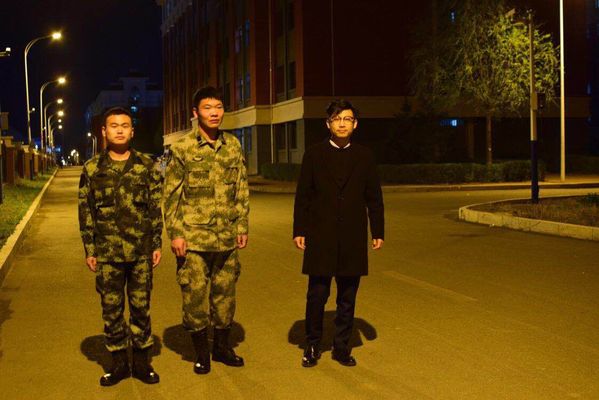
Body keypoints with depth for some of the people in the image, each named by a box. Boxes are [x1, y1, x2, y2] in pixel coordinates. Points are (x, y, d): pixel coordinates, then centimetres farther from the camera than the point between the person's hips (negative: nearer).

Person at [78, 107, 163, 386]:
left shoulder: (146, 165, 3)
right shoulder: (92, 169, 2)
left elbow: (156, 207, 5)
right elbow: (85, 211, 4)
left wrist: (157, 244, 1)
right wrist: (89, 250, 1)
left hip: (141, 251, 0)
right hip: (107, 253, 0)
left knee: (141, 307, 8)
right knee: (111, 309, 8)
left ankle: (142, 362, 21)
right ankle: (118, 363, 21)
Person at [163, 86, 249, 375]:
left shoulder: (233, 145, 6)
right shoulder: (182, 148, -5)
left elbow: (242, 189, 12)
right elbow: (171, 194, -4)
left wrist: (242, 226, 7)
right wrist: (175, 234, -8)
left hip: (227, 237, 4)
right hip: (193, 238, -3)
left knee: (225, 292, 12)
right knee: (195, 295, 2)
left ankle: (222, 346, 29)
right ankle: (201, 353, 18)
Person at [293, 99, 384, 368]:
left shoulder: (364, 156, 7)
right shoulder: (314, 155, 3)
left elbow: (374, 197, 9)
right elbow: (303, 196, 3)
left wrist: (378, 232, 5)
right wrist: (299, 230, -2)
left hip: (353, 239, 2)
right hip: (320, 237, -1)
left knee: (347, 297, 8)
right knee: (317, 295, 2)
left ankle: (342, 347, 19)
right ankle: (312, 346, 17)